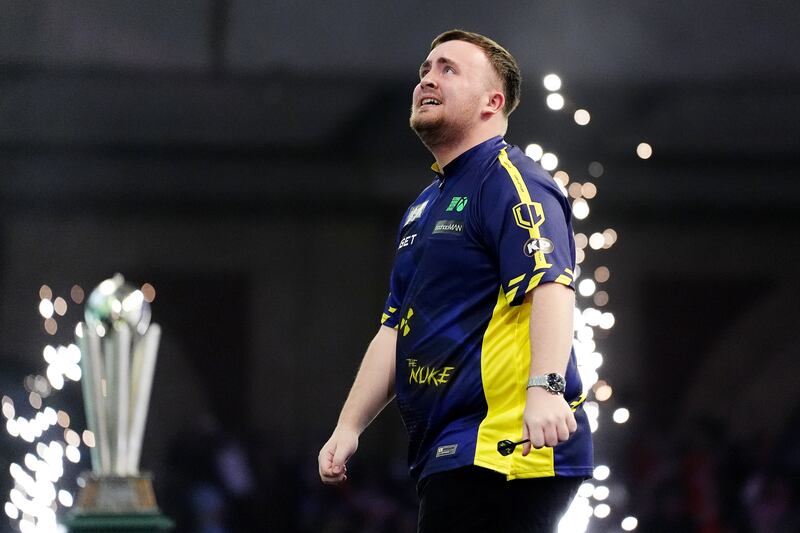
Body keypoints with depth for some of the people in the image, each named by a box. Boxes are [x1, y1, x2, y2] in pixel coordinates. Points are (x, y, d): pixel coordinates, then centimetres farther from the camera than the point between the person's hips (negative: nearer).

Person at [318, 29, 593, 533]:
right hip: (446, 457, 10)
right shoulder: (424, 208, 24)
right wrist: (349, 428, 17)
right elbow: (396, 328, 26)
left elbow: (551, 287, -21)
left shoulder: (510, 181, -6)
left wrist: (544, 388, -35)